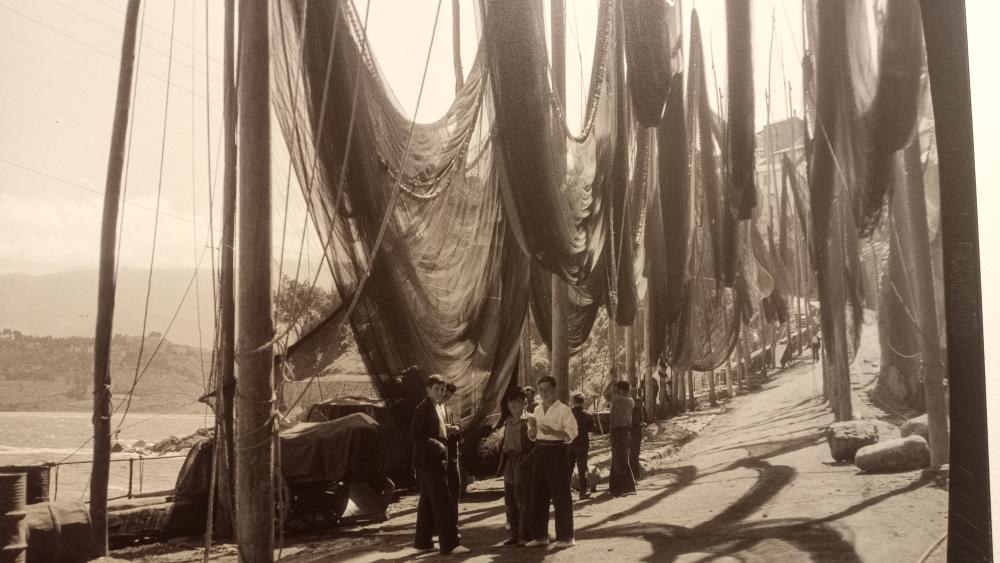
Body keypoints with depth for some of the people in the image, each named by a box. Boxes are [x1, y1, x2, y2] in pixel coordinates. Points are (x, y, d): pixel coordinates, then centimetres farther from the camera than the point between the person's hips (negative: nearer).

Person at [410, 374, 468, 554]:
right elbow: (415, 434, -18)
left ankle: (423, 541, 19)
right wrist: (435, 444, -23)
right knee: (443, 501, -10)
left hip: (437, 459, 10)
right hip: (429, 460, -10)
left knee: (428, 502, 13)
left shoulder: (439, 407, 15)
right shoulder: (423, 408, -13)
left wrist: (449, 431, 8)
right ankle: (449, 543, -10)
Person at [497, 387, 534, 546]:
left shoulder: (529, 420, -6)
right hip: (509, 463, 7)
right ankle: (514, 535, 17)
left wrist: (527, 458, -19)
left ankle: (525, 536, 4)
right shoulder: (508, 422, 17)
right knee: (510, 501, 9)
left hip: (522, 463, -7)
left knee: (523, 501, -4)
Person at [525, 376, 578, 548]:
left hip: (556, 451, -7)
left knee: (561, 495, -2)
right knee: (538, 495, 11)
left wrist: (552, 431, -25)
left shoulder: (563, 409, -7)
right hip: (539, 451, 7)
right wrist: (533, 427, -5)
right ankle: (540, 536, 21)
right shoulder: (537, 410, 13)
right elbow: (532, 436, 16)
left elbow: (571, 433, -14)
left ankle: (565, 537, 5)